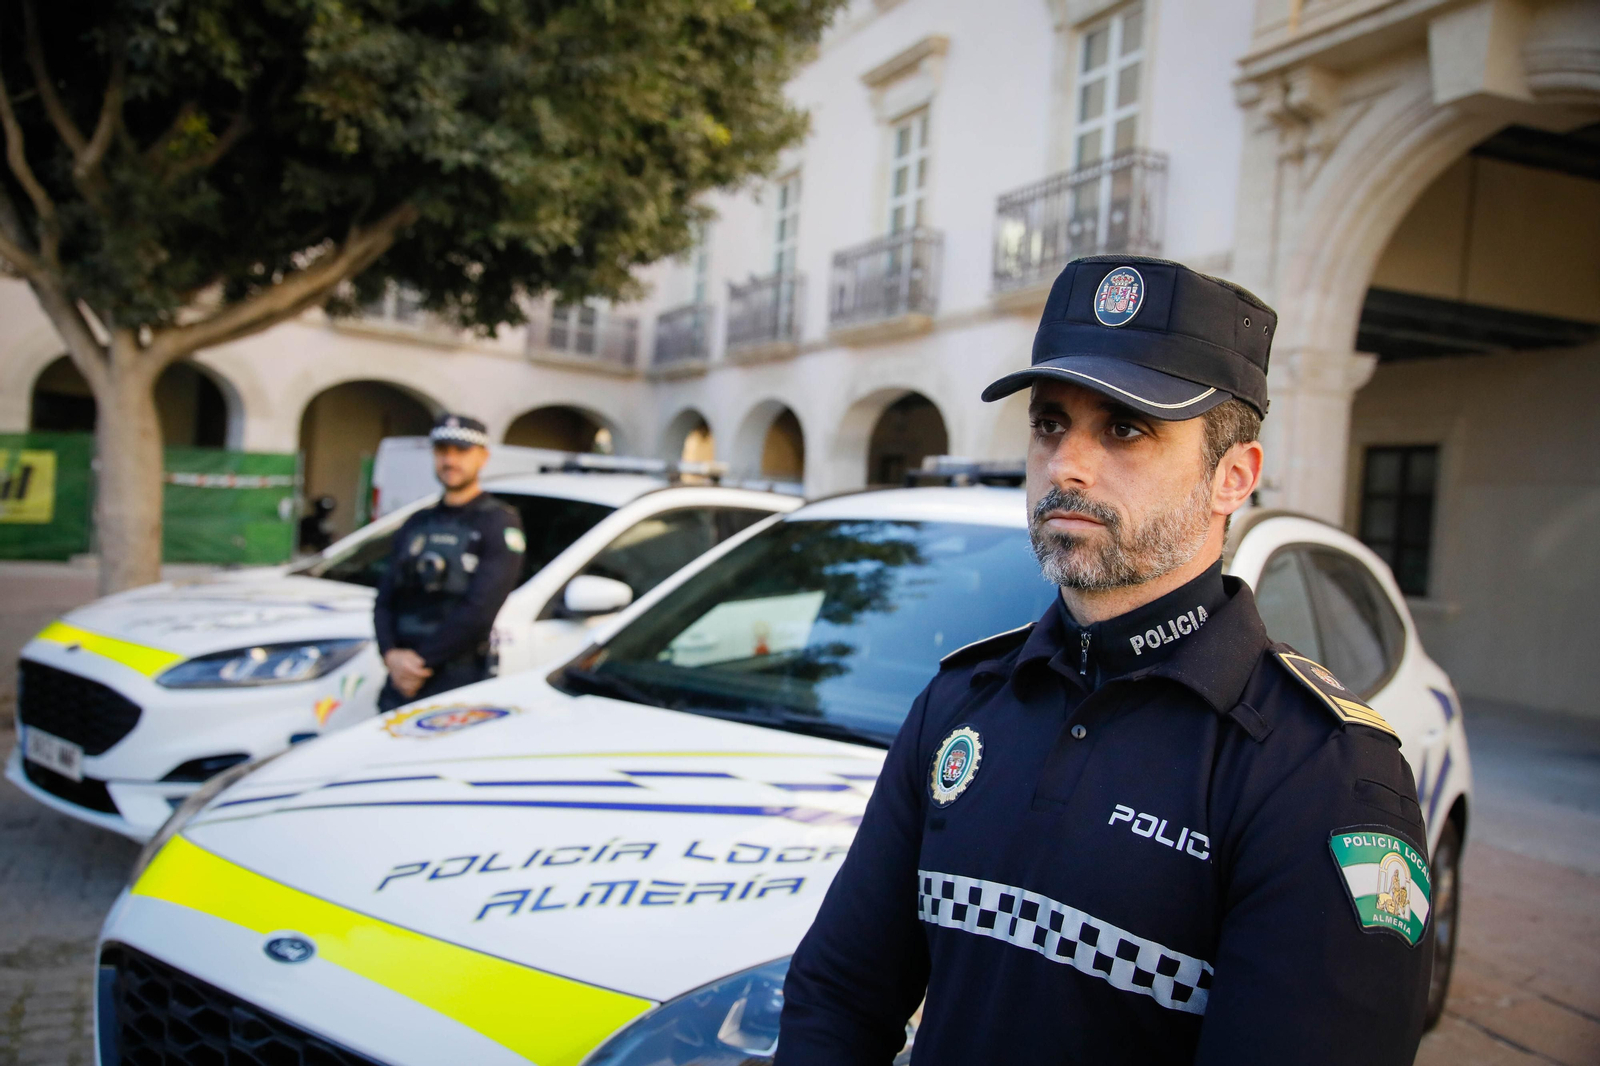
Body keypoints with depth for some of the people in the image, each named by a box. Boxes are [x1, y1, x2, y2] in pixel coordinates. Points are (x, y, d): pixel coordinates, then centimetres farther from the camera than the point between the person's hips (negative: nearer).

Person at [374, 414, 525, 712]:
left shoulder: (499, 524, -3)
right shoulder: (416, 524, 18)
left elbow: (479, 610, -14)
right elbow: (385, 600, 12)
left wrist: (422, 660, -11)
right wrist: (391, 654, -6)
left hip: (459, 687, -6)